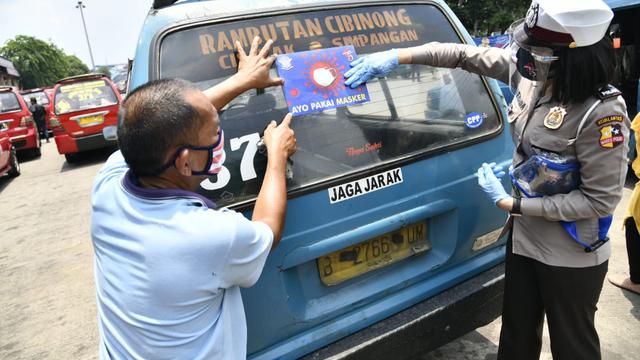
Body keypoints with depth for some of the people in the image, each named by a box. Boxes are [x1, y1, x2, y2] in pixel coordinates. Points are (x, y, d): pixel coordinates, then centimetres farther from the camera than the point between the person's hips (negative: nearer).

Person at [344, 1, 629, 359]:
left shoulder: (602, 112, -28)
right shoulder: (530, 71, -11)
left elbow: (600, 200, -22)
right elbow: (468, 54, -1)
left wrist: (513, 204, -22)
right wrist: (396, 56, -7)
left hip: (571, 256, -6)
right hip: (523, 236, 6)